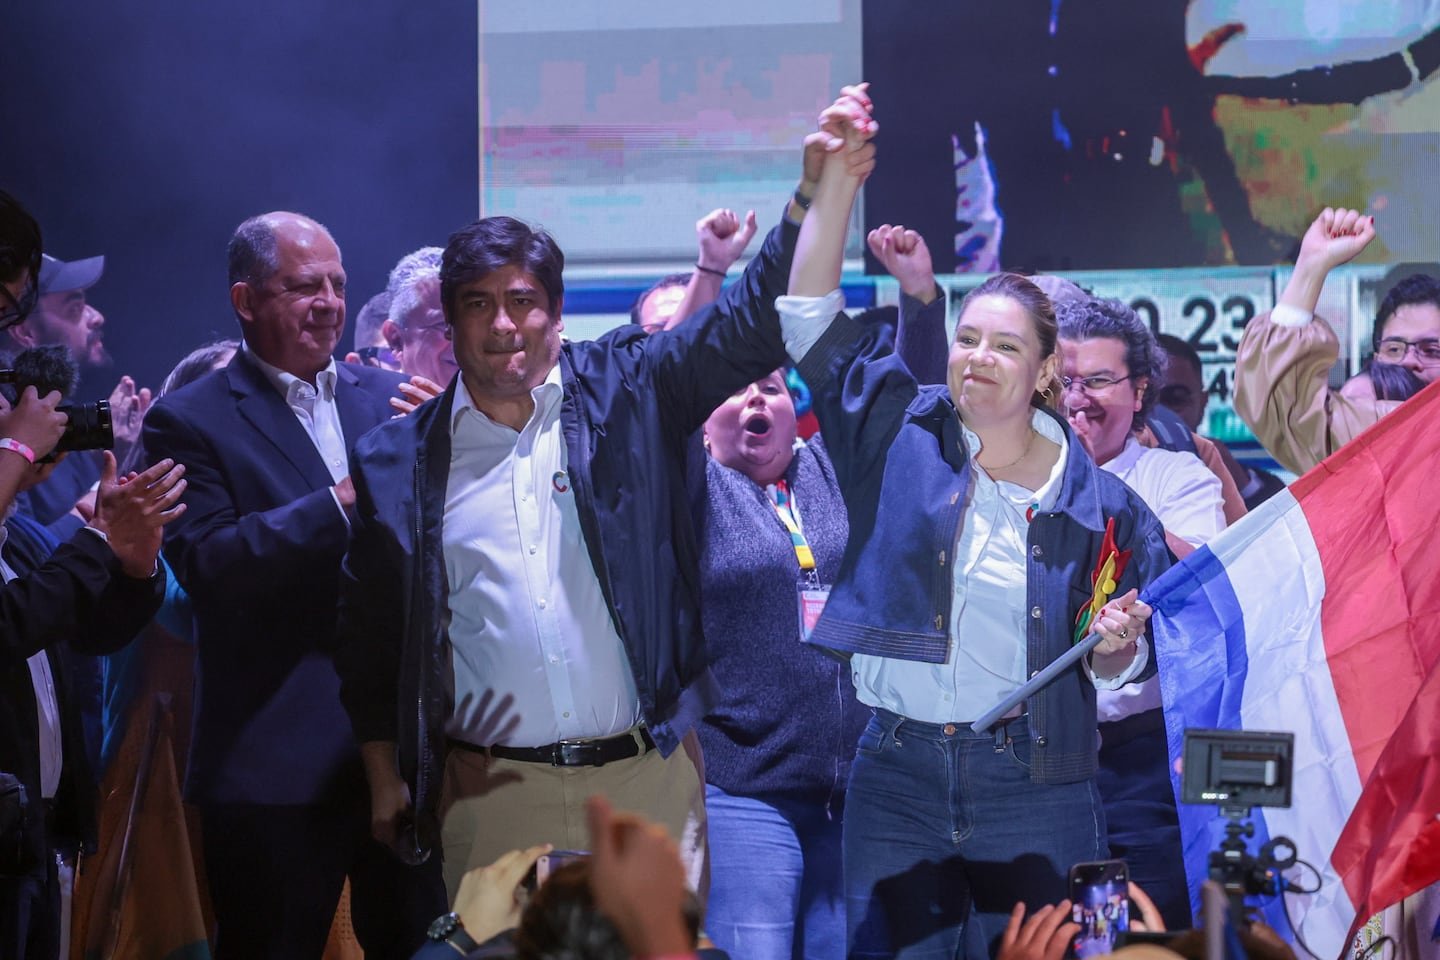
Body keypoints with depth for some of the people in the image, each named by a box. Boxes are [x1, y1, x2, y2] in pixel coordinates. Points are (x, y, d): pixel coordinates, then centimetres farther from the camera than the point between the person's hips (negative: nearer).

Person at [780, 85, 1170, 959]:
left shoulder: (1097, 503, 0)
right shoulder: (900, 437, 1)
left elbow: (1123, 678, 7)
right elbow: (811, 312, -5)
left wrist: (1116, 648, -16)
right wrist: (839, 176, -12)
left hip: (1036, 793, -1)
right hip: (897, 778, 1)